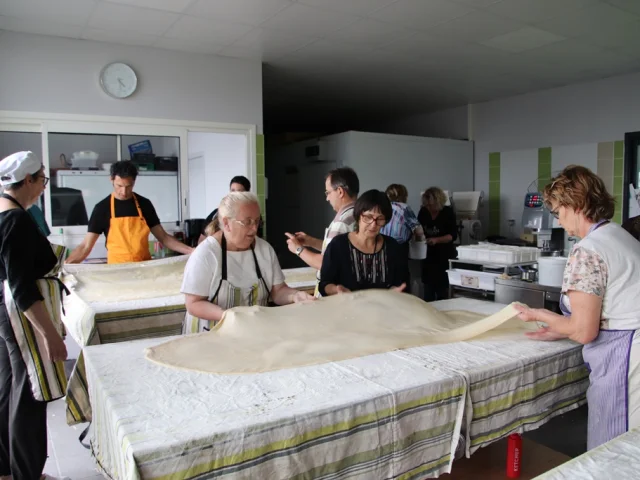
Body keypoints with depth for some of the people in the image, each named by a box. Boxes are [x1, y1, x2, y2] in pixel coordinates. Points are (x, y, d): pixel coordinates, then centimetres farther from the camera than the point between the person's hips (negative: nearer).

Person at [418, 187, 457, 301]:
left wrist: (436, 240, -24)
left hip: (444, 256, -3)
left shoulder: (448, 212, -8)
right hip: (428, 255, 3)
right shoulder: (423, 212, -1)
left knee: (442, 290, -1)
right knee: (428, 288, 4)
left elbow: (453, 235, -11)